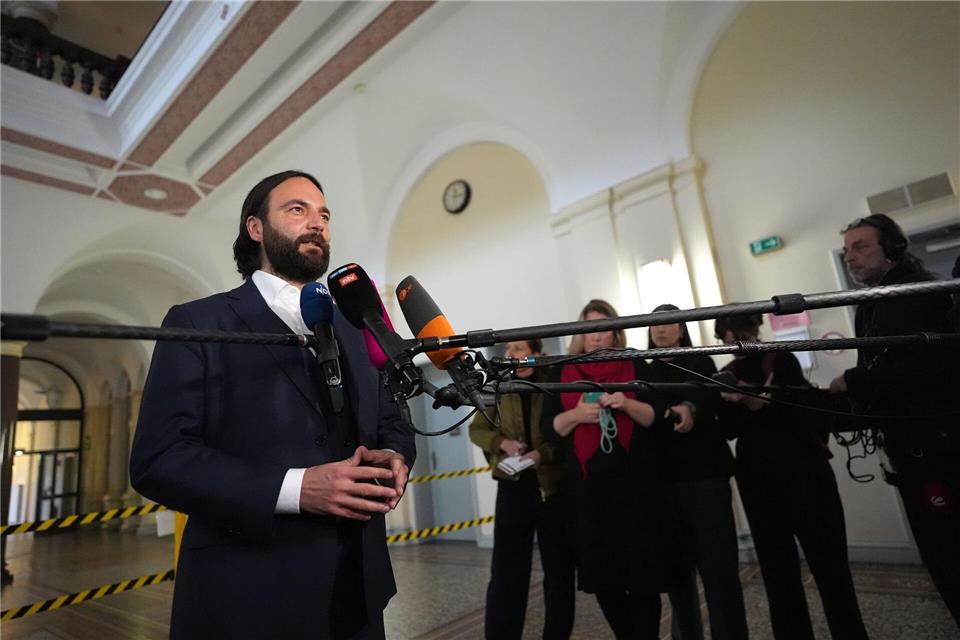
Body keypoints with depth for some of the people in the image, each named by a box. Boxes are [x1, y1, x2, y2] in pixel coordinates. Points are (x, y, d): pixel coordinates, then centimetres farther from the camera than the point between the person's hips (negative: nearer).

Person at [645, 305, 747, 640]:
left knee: (718, 566, -5)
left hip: (704, 472, -2)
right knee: (678, 568, 8)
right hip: (664, 477, 3)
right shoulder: (646, 372, 14)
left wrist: (690, 409, -35)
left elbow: (711, 402, -14)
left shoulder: (700, 362, 5)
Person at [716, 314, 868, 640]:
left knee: (827, 561, 0)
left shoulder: (782, 360, -1)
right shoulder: (726, 375, 8)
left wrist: (761, 404, -29)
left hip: (801, 469, -3)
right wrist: (748, 404, -19)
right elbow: (729, 429, 0)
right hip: (756, 478, 3)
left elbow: (801, 409, -13)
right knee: (776, 565, 9)